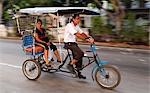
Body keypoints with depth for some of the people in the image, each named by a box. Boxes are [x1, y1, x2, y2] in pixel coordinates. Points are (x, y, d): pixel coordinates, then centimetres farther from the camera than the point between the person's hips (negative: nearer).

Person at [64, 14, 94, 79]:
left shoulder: (76, 26, 12)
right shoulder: (69, 25, -17)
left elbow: (82, 33, 3)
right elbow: (77, 34, -29)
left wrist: (89, 38, -13)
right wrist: (86, 39, -36)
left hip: (73, 43, 9)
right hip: (68, 43, -9)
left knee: (78, 56, 5)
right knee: (80, 53, -22)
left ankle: (78, 73, 16)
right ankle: (70, 65, -6)